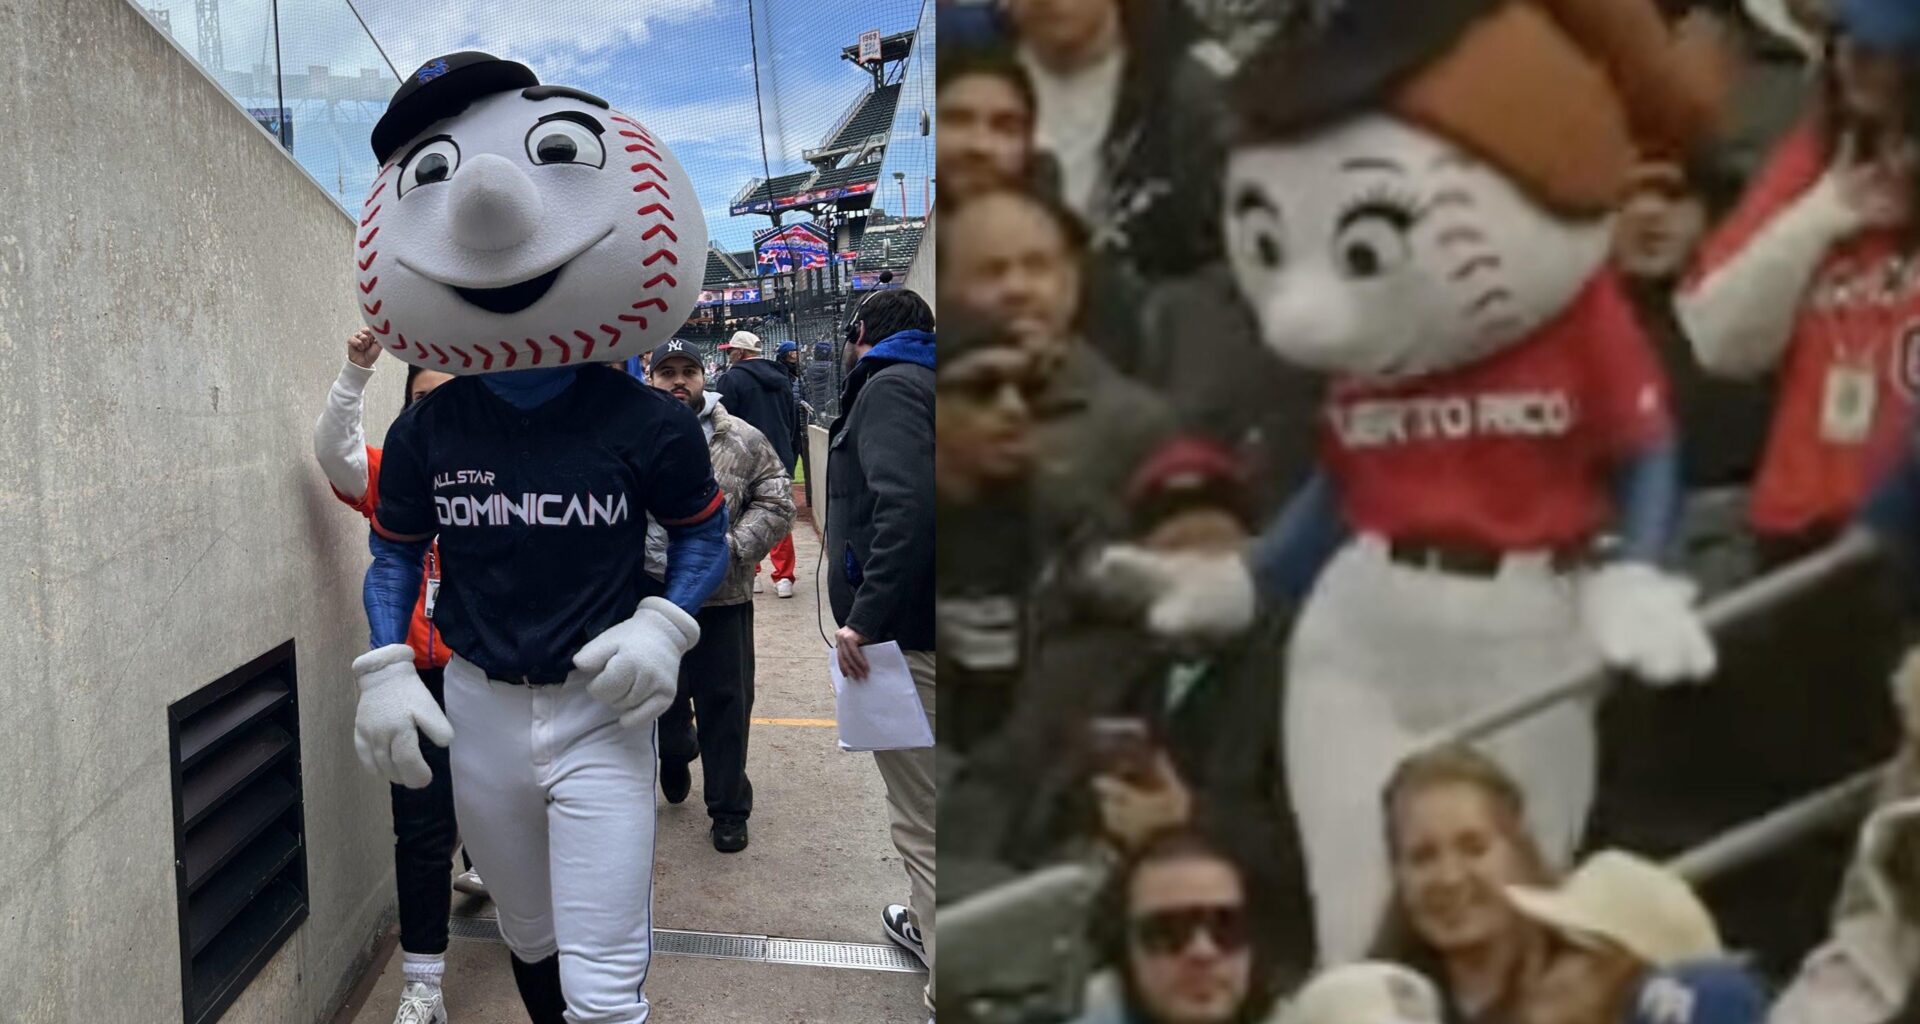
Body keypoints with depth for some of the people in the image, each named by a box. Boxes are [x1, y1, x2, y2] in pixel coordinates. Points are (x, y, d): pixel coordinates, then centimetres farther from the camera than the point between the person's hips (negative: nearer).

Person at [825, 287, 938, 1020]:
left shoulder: (888, 388, -9)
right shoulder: (921, 384, 19)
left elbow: (907, 506, -25)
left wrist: (865, 617, -23)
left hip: (907, 636, -10)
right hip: (919, 627, 10)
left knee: (924, 820, -5)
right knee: (924, 802, 26)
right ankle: (927, 923, 44)